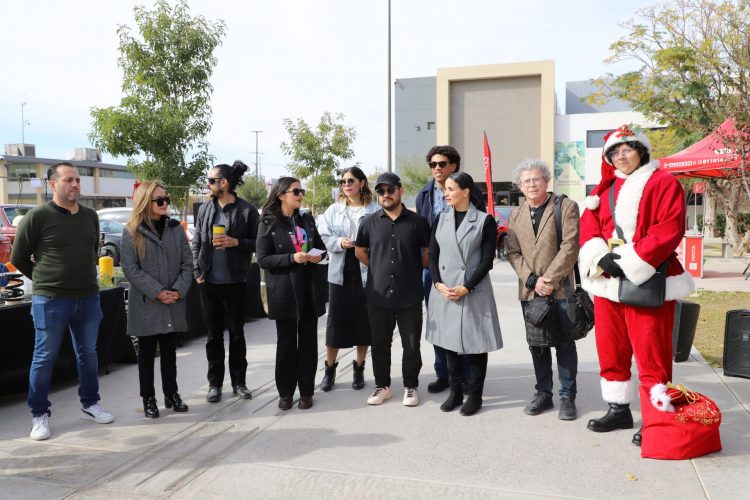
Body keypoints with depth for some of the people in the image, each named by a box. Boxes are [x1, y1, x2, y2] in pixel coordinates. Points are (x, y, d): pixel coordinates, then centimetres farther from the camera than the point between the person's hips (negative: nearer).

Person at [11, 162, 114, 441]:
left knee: (88, 353, 14)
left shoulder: (90, 216, 6)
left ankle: (90, 404, 28)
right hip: (50, 301, -5)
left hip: (88, 298, 5)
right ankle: (40, 415, 18)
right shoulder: (37, 216, -10)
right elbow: (18, 258, -2)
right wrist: (45, 281, 5)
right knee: (44, 358, 5)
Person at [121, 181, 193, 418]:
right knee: (147, 352, 7)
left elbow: (187, 263, 4)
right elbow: (130, 268, -10)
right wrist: (158, 292, -16)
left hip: (174, 304, 3)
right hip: (146, 303, -3)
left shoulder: (175, 228, 6)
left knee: (169, 350, 13)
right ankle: (148, 399, 18)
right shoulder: (131, 232, -4)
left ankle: (171, 394, 24)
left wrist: (179, 290, -10)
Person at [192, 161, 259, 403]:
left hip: (235, 282, -3)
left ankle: (238, 382, 21)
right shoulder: (205, 209, 7)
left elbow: (258, 244, -3)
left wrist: (236, 242, -18)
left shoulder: (247, 210, -6)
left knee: (236, 333, 8)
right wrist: (197, 272, 1)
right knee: (214, 334, 11)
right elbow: (196, 243, 9)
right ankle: (215, 383, 21)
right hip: (209, 282, 3)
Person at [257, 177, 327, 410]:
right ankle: (285, 392, 18)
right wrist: (292, 258, -21)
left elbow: (321, 246, 20)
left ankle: (306, 391, 18)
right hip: (284, 291, -4)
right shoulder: (268, 223, -3)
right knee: (286, 343, 5)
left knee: (308, 342, 7)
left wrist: (319, 255, -4)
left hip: (309, 289, 4)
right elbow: (263, 259, -9)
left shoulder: (307, 219, 11)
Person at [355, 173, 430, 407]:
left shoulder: (417, 221, -1)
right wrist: (379, 268, 11)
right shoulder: (370, 222, 4)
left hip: (410, 295, -1)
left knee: (411, 344, 7)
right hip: (378, 295, 2)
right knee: (380, 343, 11)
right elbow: (360, 251, 16)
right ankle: (382, 385, 26)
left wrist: (414, 270, 7)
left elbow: (428, 253, 8)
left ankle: (411, 386, 23)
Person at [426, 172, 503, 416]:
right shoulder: (441, 219, 10)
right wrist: (438, 284, -8)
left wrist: (466, 288, -14)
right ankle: (455, 392, 22)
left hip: (474, 293, -4)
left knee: (475, 342, 2)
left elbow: (487, 260, -6)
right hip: (444, 292, 4)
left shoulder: (484, 220, -2)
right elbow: (432, 255, 8)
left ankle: (475, 395, 15)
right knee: (450, 341, 9)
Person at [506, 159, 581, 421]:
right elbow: (513, 252, 5)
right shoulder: (516, 215, 11)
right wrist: (532, 280, -8)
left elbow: (569, 247, -11)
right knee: (536, 344, 11)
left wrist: (548, 279, -15)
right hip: (529, 290, 4)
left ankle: (567, 397, 15)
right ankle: (543, 394, 23)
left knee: (564, 344, 4)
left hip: (560, 288, -4)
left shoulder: (566, 207, -3)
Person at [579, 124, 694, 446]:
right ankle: (619, 410, 27)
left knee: (651, 355, -3)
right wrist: (601, 258, -12)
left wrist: (629, 263, -19)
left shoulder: (663, 184, -2)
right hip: (606, 281, 6)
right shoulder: (604, 190, 16)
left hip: (647, 281, -6)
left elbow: (669, 229, -13)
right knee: (610, 350, 13)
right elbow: (588, 225, 7)